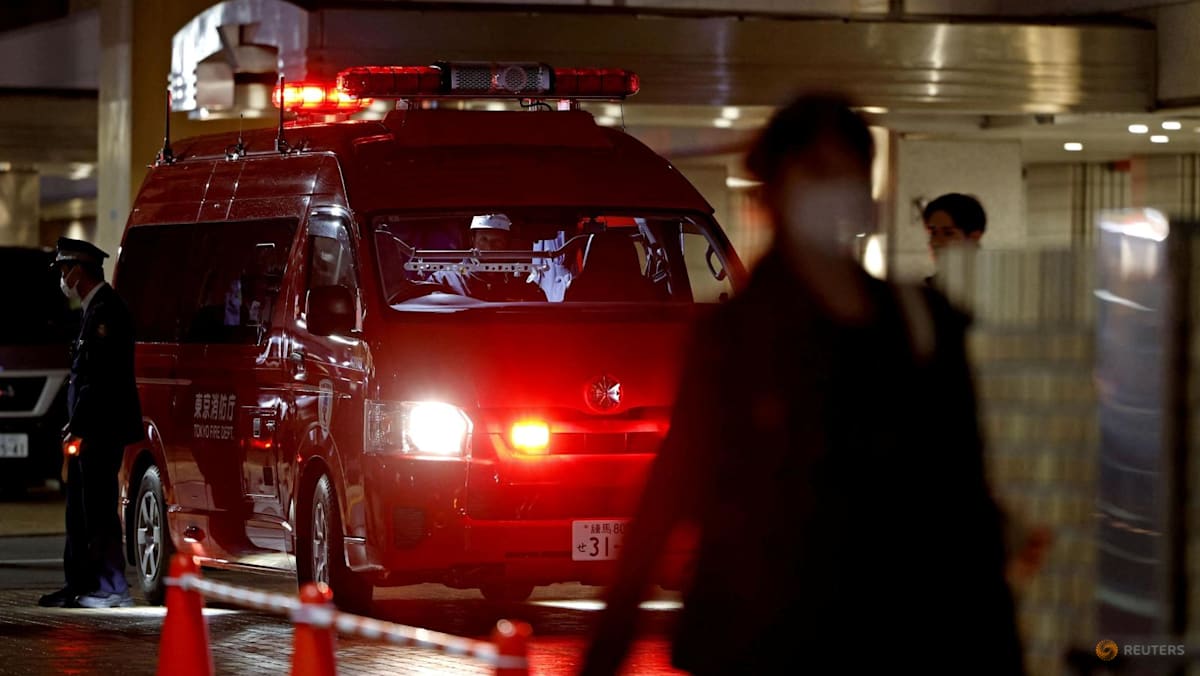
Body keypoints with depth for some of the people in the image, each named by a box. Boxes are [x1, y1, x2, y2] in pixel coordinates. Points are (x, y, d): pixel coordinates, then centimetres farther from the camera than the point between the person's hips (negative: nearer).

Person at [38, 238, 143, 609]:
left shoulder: (106, 309, -14)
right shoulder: (95, 308, 18)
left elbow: (100, 376, -20)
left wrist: (79, 427, -19)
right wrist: (75, 425, 14)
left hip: (102, 430, -11)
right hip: (89, 431, 11)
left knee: (98, 509, -9)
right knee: (81, 509, 13)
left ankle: (113, 588, -7)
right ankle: (80, 585, 18)